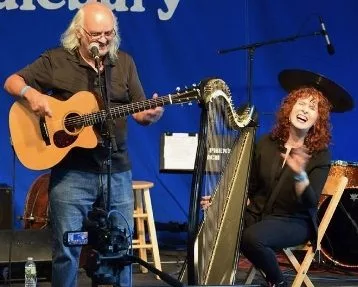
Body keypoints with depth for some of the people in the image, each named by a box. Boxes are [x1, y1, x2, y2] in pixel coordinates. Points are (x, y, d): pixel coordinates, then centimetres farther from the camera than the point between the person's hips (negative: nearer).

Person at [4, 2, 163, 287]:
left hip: (117, 169, 3)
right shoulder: (56, 61, -3)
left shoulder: (124, 63, 7)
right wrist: (31, 93, -22)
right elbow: (12, 82, 0)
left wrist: (150, 114, -15)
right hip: (71, 171, -3)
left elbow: (138, 111, 9)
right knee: (67, 249, 1)